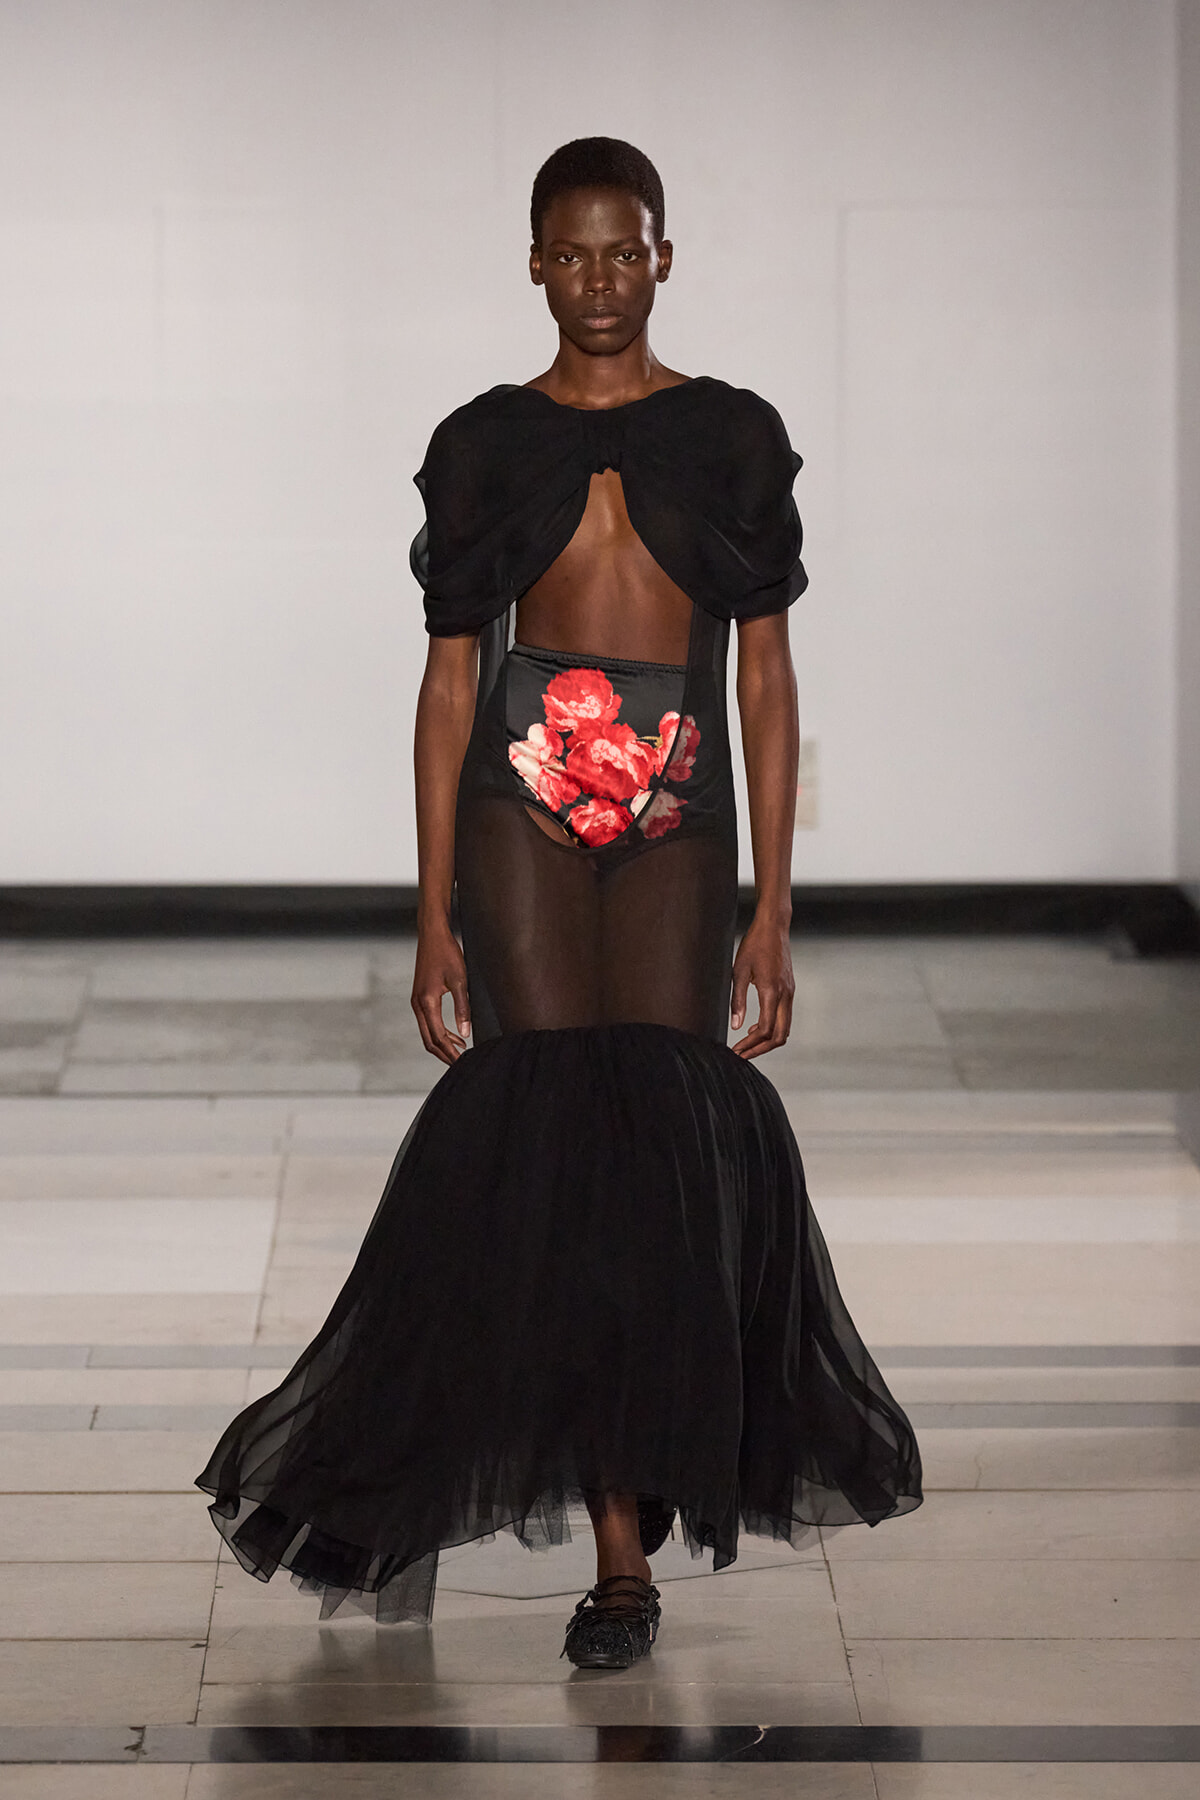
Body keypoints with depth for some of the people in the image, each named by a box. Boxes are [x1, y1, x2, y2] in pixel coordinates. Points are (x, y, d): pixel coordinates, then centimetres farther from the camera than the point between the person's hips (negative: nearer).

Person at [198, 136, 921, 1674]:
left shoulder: (732, 437, 8)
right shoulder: (485, 444, 8)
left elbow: (765, 675, 6)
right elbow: (450, 678, 8)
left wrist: (772, 908, 0)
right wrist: (433, 915, 2)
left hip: (679, 813, 0)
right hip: (525, 802, 0)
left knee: (666, 1138, -10)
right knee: (559, 1138, -7)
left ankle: (635, 1496, 6)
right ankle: (621, 1545, 0)